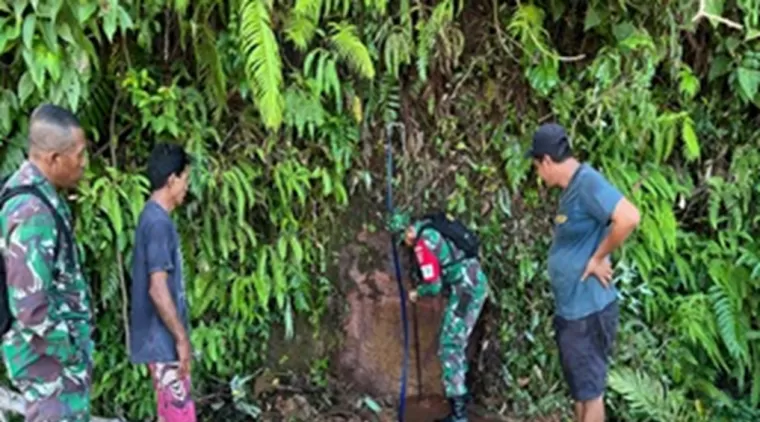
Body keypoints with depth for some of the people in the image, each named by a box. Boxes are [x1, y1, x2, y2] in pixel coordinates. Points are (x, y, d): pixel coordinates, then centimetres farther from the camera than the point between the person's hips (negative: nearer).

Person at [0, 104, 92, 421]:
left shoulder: (41, 196, 6)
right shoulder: (33, 213, -25)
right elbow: (31, 308, -27)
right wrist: (74, 355, -16)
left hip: (59, 349, 10)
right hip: (50, 356, -10)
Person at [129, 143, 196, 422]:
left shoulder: (153, 216, 12)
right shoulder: (159, 222, -19)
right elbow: (158, 289, -24)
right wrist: (182, 338, -19)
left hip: (161, 338, 10)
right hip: (163, 340, -10)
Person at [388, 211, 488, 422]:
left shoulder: (423, 244, -17)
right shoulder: (431, 229, 11)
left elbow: (434, 286, -16)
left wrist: (417, 293, 4)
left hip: (466, 289, -9)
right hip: (475, 283, 9)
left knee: (449, 345, -7)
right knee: (455, 340, 22)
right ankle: (461, 393, 36)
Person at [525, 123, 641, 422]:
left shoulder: (588, 182, -19)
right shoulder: (571, 188, 11)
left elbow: (629, 218, -31)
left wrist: (598, 259, -21)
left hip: (588, 310, -10)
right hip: (570, 308, 10)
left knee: (590, 389, 2)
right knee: (579, 388, 19)